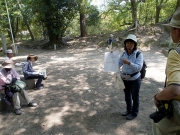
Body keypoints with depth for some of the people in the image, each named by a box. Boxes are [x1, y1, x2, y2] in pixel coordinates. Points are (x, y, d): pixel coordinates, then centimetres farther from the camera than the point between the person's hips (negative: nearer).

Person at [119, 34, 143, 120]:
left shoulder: (139, 54, -16)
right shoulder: (124, 53, -2)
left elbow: (139, 67, -24)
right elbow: (118, 64, -1)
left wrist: (129, 63, -36)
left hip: (135, 79, -5)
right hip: (125, 79, 5)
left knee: (135, 97, 12)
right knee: (127, 96, 22)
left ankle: (134, 113, 33)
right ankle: (129, 110, 44)